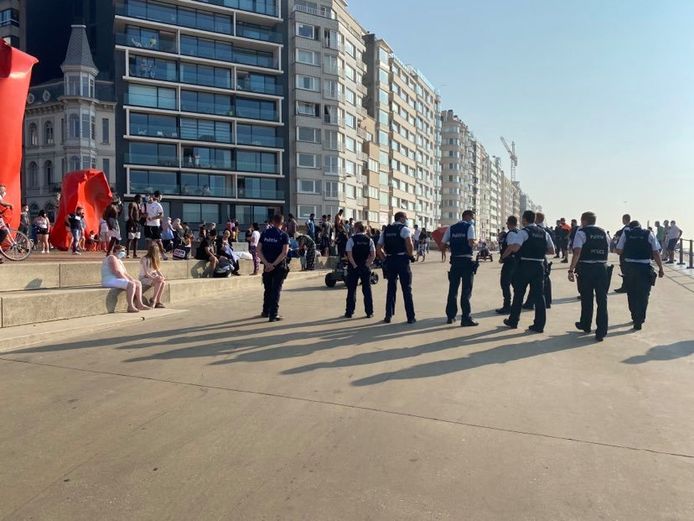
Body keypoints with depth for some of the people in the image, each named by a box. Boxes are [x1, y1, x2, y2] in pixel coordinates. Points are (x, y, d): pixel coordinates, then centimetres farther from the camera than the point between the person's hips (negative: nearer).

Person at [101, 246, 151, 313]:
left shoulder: (119, 260, 22)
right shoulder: (112, 258, -10)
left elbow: (125, 273, 18)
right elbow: (117, 272, -21)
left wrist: (132, 279, 2)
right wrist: (128, 280, -18)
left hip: (117, 280, 11)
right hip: (110, 281, -11)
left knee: (138, 283, 8)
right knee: (131, 284, -29)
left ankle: (139, 304, 1)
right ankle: (130, 307, -31)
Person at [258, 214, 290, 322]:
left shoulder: (264, 233, 4)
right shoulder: (283, 235, -7)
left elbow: (259, 250, -4)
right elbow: (284, 252, -18)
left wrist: (267, 263, -11)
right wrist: (274, 264, -17)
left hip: (267, 266, 4)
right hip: (279, 266, -3)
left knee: (267, 289, 17)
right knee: (276, 290, 1)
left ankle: (266, 312, 28)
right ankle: (273, 315, -2)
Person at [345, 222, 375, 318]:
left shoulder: (351, 239, -8)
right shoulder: (369, 240, 1)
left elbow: (349, 255, -14)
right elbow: (373, 255, -4)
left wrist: (355, 266, -8)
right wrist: (367, 264, 0)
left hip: (353, 268, -2)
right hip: (366, 268, 2)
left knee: (351, 290, 5)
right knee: (367, 290, 7)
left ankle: (349, 312, 8)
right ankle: (369, 312, 9)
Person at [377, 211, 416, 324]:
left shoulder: (386, 230, 14)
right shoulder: (404, 229, -4)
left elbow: (379, 248, 11)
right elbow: (409, 244, -21)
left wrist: (385, 259, 13)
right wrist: (411, 255, -7)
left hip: (390, 261, 5)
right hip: (402, 260, -5)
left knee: (391, 288, 14)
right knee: (407, 289, 3)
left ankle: (388, 316, 15)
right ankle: (410, 317, 6)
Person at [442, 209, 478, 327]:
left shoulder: (451, 228, 10)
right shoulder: (469, 226, -4)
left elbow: (443, 244, 4)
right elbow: (471, 243, -18)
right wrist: (475, 241, 3)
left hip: (455, 261, 5)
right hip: (467, 261, -5)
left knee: (453, 288, 14)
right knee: (466, 290, -1)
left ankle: (450, 316, 22)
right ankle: (466, 318, -1)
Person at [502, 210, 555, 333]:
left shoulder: (524, 232, -9)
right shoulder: (544, 233, 10)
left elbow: (514, 247, -24)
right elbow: (552, 251, 13)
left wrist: (504, 256, -10)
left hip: (525, 265, -5)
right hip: (539, 266, 5)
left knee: (519, 293, 8)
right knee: (539, 294, 6)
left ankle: (513, 321, 20)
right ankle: (539, 325, 6)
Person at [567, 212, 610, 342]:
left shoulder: (581, 232, -5)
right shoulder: (603, 233, 12)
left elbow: (577, 252, -16)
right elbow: (607, 251, 12)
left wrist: (571, 270, -17)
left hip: (586, 268, -3)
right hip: (602, 267, 3)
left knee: (586, 298, 12)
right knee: (602, 299, 3)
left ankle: (586, 325, 30)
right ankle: (601, 331, 1)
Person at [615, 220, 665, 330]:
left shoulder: (626, 233, 3)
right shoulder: (649, 234, 1)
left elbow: (619, 250, 0)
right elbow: (656, 253, -3)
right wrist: (660, 268, 3)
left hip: (629, 267, 1)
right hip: (644, 268, -1)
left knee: (631, 294, 17)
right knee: (643, 295, 8)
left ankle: (635, 317, 31)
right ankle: (639, 321, 7)